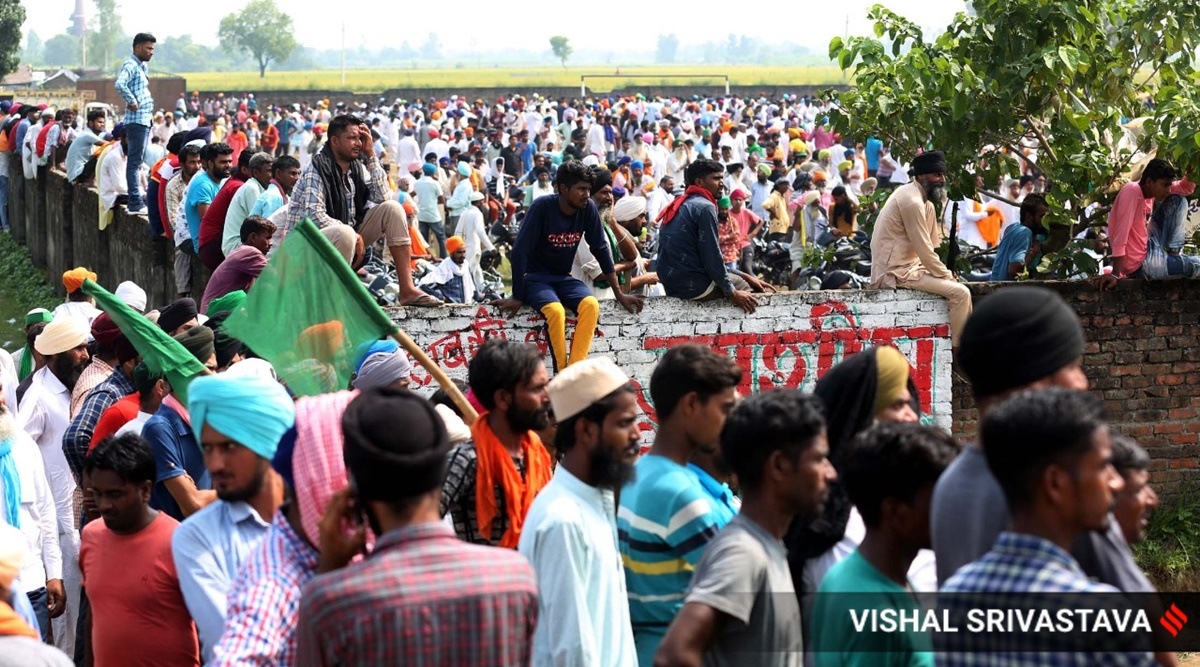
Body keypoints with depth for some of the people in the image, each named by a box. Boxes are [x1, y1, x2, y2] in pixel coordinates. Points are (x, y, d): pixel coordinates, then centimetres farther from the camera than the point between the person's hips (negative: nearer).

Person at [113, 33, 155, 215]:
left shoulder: (141, 66, 18)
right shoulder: (130, 65, -12)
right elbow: (119, 84, -30)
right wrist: (132, 102, -21)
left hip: (145, 120, 10)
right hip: (137, 120, -10)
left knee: (137, 162, 12)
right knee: (135, 162, -10)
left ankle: (137, 201, 17)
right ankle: (135, 204, -11)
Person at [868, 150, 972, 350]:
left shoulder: (926, 203, 14)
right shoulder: (912, 201, -18)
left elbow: (932, 247, 14)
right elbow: (925, 251, -18)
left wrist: (946, 273, 2)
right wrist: (948, 275, -8)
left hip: (908, 266, 10)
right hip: (896, 273, -10)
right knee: (960, 292, -16)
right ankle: (959, 351, -9)